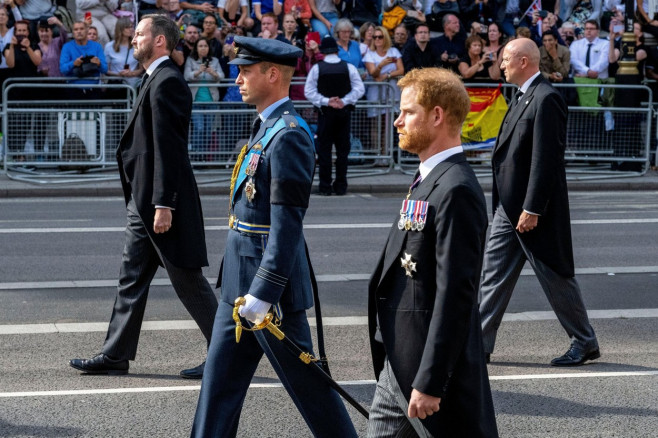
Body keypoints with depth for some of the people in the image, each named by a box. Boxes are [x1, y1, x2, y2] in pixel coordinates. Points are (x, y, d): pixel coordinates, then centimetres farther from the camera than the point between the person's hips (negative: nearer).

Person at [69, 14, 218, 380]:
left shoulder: (166, 82, -16)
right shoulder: (158, 80, 16)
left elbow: (169, 147, -22)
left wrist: (164, 205, -24)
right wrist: (151, 202, 19)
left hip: (162, 200, -10)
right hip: (144, 201, 10)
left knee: (188, 281, -2)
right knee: (132, 278, 12)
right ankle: (116, 356, 17)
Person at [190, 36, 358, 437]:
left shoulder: (289, 136, -18)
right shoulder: (267, 129, 13)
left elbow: (287, 223, -24)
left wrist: (263, 293, -26)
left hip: (269, 284, -10)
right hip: (241, 283, 10)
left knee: (307, 381, 2)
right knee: (220, 381, 11)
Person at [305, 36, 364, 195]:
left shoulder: (317, 68, -6)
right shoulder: (349, 67, -1)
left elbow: (309, 91, -8)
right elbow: (359, 89, -4)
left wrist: (326, 101, -10)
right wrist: (344, 101, -8)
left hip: (325, 112, -2)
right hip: (344, 112, 2)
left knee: (324, 149, 3)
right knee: (343, 149, 7)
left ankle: (325, 186, 0)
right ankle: (340, 186, 7)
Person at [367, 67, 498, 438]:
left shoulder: (456, 191, -19)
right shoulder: (430, 179, 13)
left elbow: (455, 294, -23)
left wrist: (430, 382, -23)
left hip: (438, 367, -10)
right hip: (397, 367, 10)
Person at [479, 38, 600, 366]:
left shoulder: (546, 99, -17)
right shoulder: (523, 96, 14)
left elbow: (545, 158, -22)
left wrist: (532, 209, -23)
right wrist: (509, 204, 18)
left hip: (533, 208, -9)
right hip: (509, 206, 9)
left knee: (555, 276, 2)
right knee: (494, 274, 6)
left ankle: (585, 343, 16)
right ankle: (479, 345, 9)